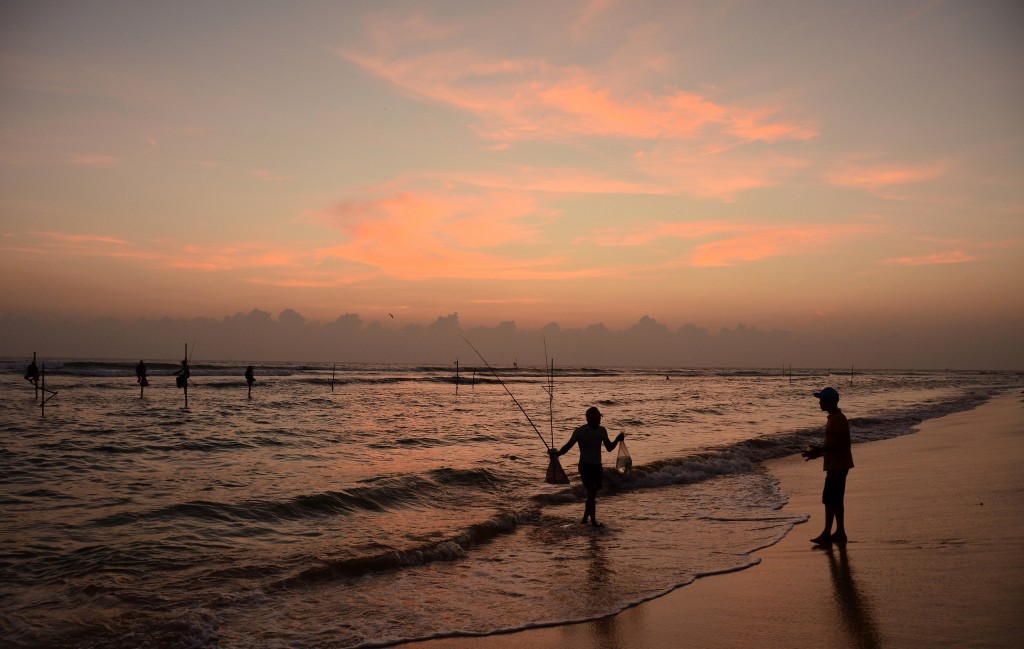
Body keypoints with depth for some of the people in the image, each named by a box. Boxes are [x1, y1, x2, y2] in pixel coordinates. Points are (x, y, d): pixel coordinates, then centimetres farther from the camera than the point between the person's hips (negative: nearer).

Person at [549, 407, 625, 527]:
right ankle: (593, 521, 2)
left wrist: (618, 439, -11)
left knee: (592, 493, 11)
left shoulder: (602, 430, 2)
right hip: (585, 466, -5)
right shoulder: (580, 431, -14)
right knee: (591, 492, -8)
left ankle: (585, 518, 25)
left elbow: (609, 448, 6)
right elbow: (568, 446, -12)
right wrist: (556, 453, -25)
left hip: (597, 466, 6)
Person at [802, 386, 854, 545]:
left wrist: (820, 451, -23)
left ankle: (827, 533, -4)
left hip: (838, 465, -11)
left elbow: (843, 444, -24)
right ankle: (840, 532, 18)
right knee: (835, 500, 13)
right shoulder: (833, 418, 16)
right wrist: (819, 452, 14)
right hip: (836, 465, 11)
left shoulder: (838, 420, -17)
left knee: (830, 499, -8)